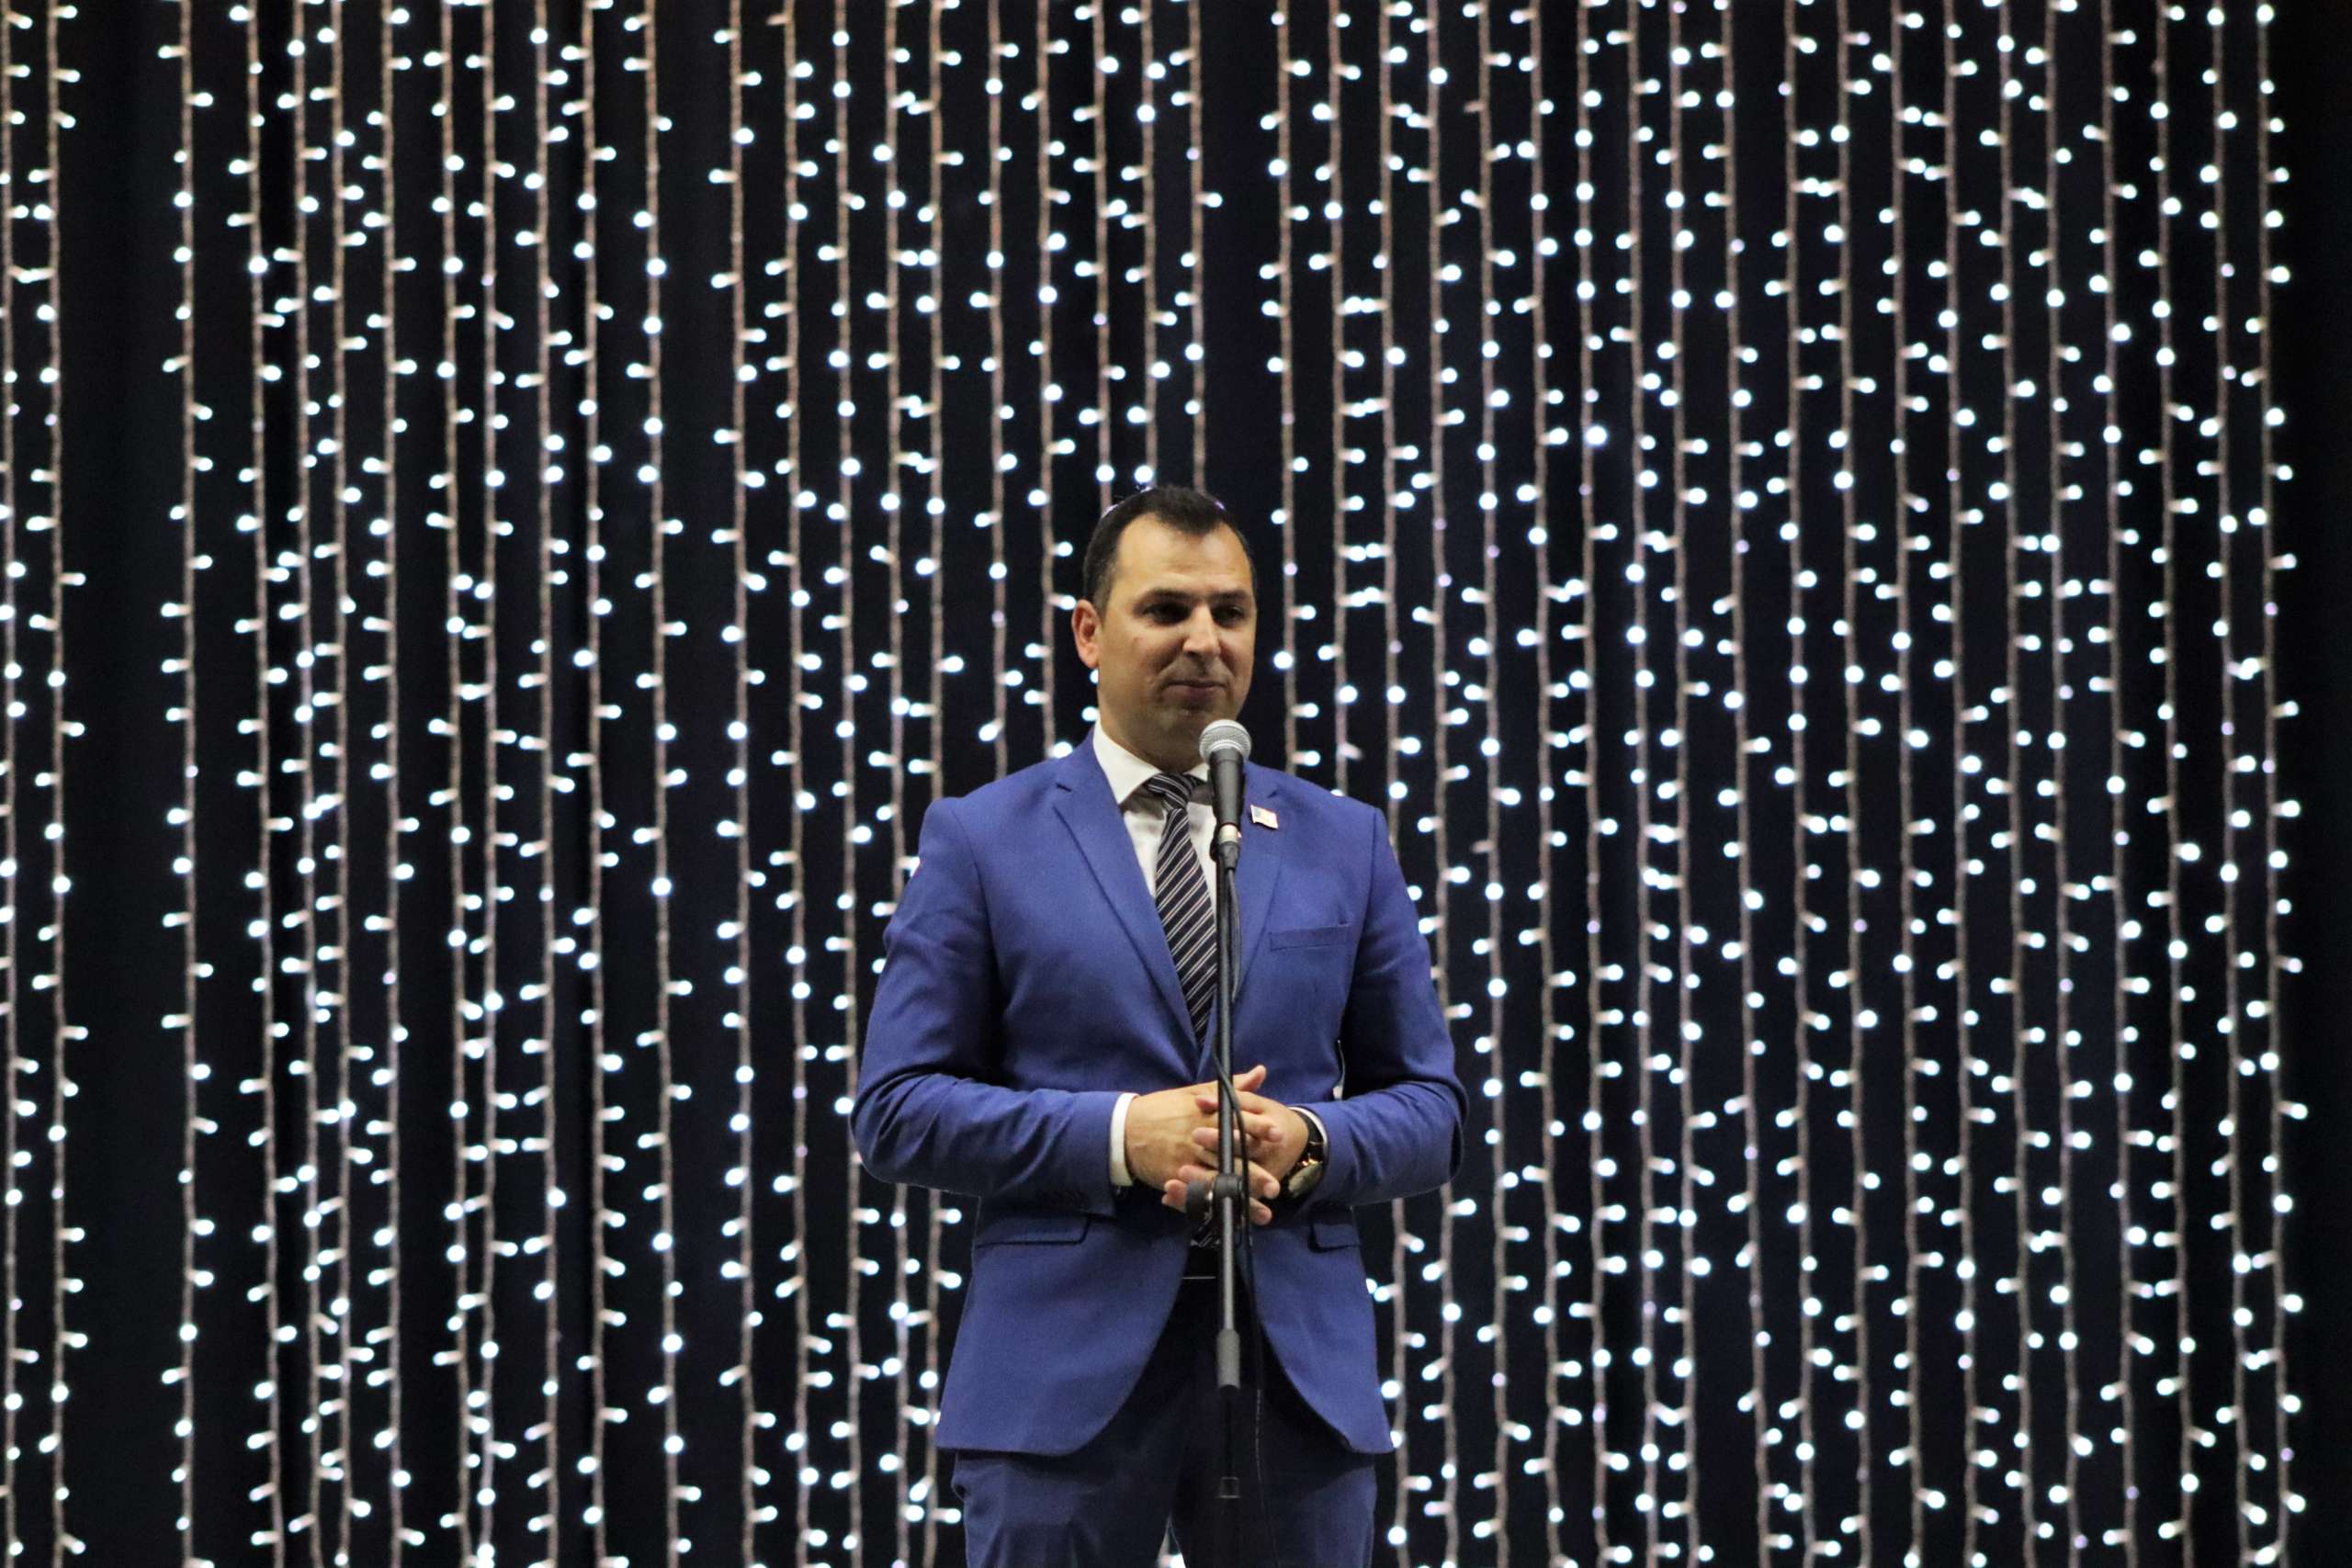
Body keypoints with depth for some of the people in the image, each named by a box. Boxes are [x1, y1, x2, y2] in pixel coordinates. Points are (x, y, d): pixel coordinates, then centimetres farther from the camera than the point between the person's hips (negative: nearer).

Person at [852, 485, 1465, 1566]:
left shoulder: (1343, 844, 12)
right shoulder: (982, 841, 4)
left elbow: (1428, 1108, 12)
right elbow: (897, 1108, -1)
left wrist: (1309, 1142, -11)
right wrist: (1120, 1136, -14)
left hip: (1297, 1361, 3)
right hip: (1065, 1366, -2)